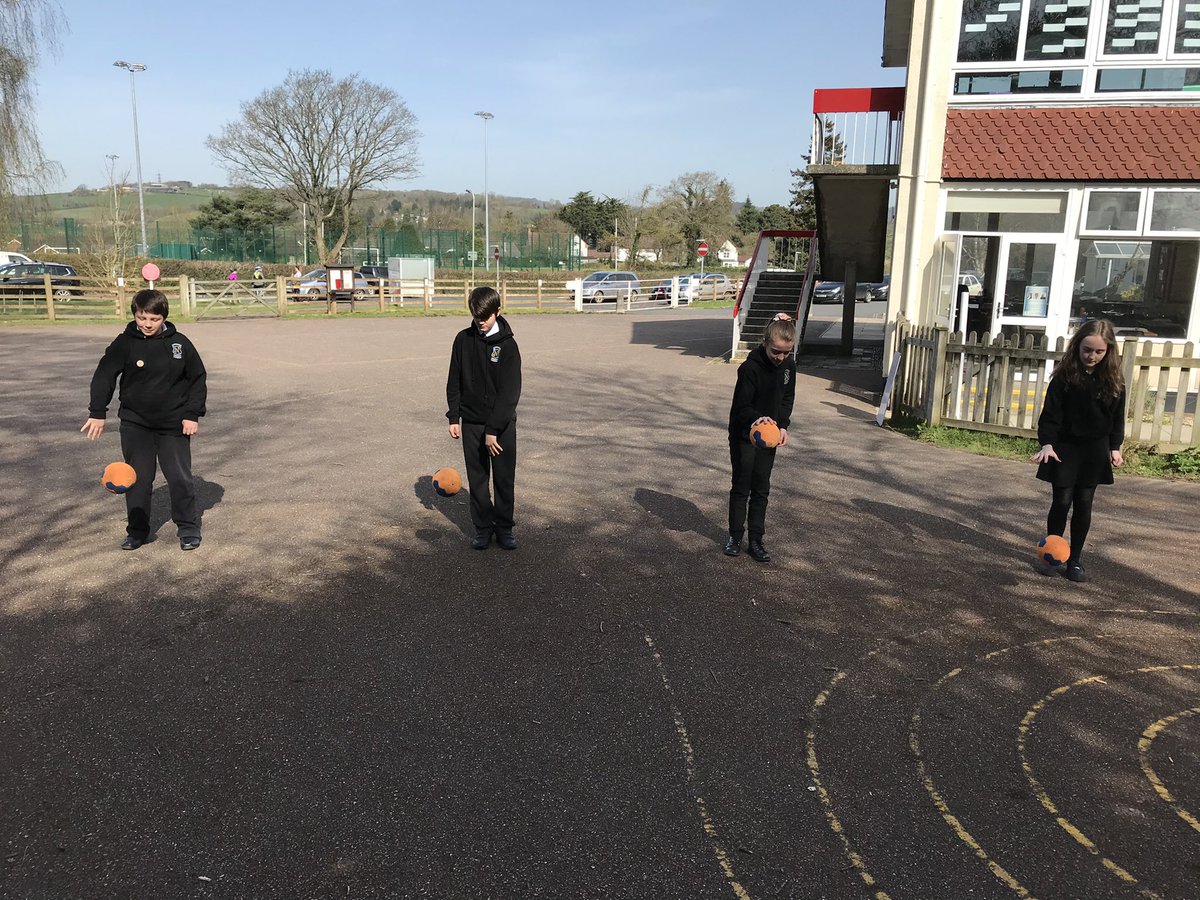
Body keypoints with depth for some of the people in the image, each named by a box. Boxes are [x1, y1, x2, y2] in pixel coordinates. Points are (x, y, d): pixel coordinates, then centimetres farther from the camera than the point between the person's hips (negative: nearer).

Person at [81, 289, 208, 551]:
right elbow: (104, 375, -5)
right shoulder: (125, 343, -5)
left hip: (174, 424, 0)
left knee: (180, 477, 3)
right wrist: (97, 412, -13)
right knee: (137, 478, 5)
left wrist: (192, 414, -2)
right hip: (135, 423, 1)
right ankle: (137, 530, 18)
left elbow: (198, 379, 4)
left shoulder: (180, 343, -2)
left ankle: (188, 527, 17)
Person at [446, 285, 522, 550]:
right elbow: (454, 382, 8)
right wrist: (454, 417, 2)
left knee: (505, 478, 6)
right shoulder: (463, 339, 0)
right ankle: (482, 527, 19)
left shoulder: (507, 345, -10)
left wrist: (493, 429, -18)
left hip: (502, 423, -2)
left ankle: (504, 528, 19)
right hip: (472, 422, 3)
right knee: (477, 479, 8)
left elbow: (510, 391, -14)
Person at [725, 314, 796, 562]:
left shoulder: (789, 365, -4)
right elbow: (741, 407, -20)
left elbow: (787, 399, 8)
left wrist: (783, 425, -6)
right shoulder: (750, 368, -23)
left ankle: (756, 541, 18)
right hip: (744, 436, -5)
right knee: (741, 488, 5)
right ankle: (735, 537, 20)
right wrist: (757, 419, -40)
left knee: (761, 490, 9)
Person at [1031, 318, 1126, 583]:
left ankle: (1075, 558, 17)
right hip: (1064, 447, -2)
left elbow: (1117, 417, 6)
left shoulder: (1114, 380, -2)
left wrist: (1114, 447, -2)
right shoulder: (1064, 376, -11)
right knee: (1062, 501, 0)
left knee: (1084, 503, 6)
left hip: (1095, 450, 2)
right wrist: (1046, 443, -22)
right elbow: (1050, 414, -11)